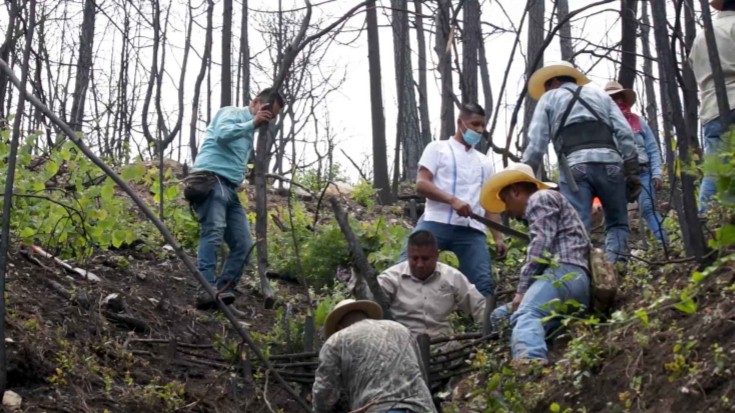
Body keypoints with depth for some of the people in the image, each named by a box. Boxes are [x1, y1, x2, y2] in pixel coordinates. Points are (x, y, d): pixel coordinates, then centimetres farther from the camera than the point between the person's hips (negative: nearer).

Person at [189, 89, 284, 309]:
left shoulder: (248, 132, 31)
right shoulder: (232, 113, 6)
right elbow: (222, 134, -15)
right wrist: (253, 123, -14)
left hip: (230, 188, 9)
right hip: (210, 178, -9)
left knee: (243, 244, -4)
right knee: (214, 231, -27)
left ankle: (222, 290, -8)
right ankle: (207, 290, -38)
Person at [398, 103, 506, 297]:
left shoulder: (485, 162, 27)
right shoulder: (438, 148, 12)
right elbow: (421, 184, -1)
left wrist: (498, 237, 9)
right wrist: (452, 200, -17)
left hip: (472, 230, 4)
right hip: (436, 222, -4)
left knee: (483, 283, -8)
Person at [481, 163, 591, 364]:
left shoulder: (540, 199, 10)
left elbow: (541, 245, -6)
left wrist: (522, 290, -8)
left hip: (564, 273, -10)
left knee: (526, 315, -33)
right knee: (499, 316, 9)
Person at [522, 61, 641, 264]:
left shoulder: (548, 98, 20)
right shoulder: (598, 93, 27)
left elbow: (536, 145, 8)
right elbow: (624, 133, 14)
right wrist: (632, 172, 12)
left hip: (575, 167, -2)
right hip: (609, 164, 2)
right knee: (617, 223, 13)